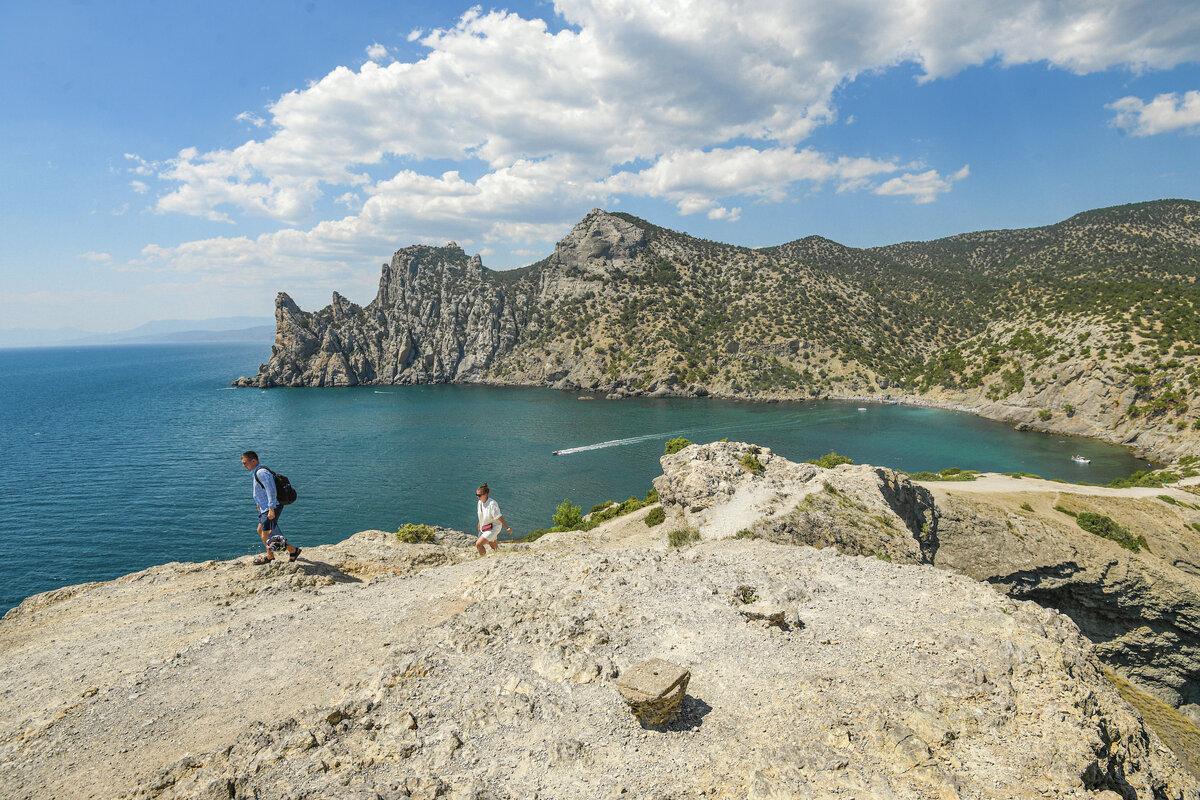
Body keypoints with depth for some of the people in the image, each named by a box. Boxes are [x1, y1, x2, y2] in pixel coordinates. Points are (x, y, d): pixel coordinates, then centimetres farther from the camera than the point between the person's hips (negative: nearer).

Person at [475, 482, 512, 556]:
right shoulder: (480, 503, -3)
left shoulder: (492, 504, -26)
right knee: (494, 548, 19)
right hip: (485, 529, 8)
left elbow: (499, 518, -21)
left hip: (493, 528, -8)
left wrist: (507, 528, -14)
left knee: (478, 544, -14)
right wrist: (479, 528, 21)